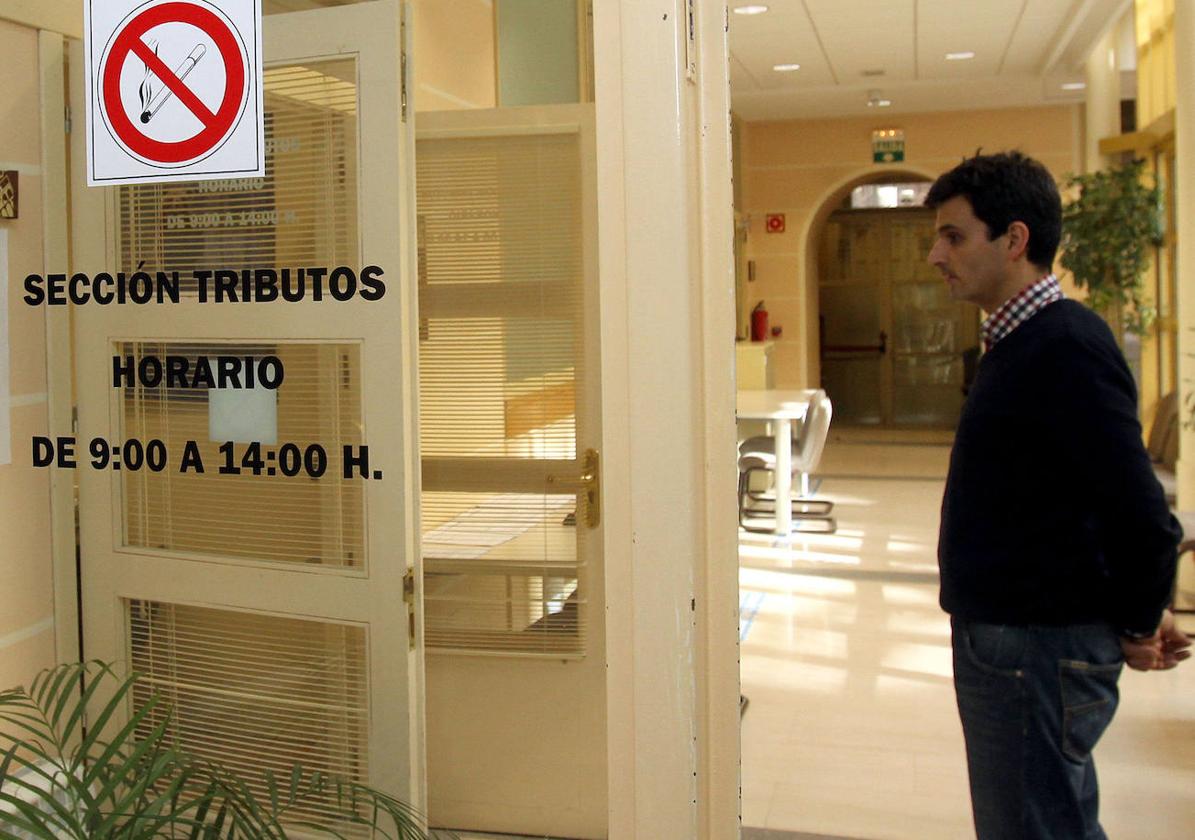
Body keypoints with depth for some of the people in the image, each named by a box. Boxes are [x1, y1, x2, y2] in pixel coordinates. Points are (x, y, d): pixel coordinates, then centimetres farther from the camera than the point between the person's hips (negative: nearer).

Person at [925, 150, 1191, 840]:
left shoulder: (1063, 348, -21)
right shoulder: (1023, 339, 12)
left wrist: (1137, 627, -10)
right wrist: (1135, 615, 14)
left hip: (1038, 646, -10)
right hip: (1008, 633, 10)